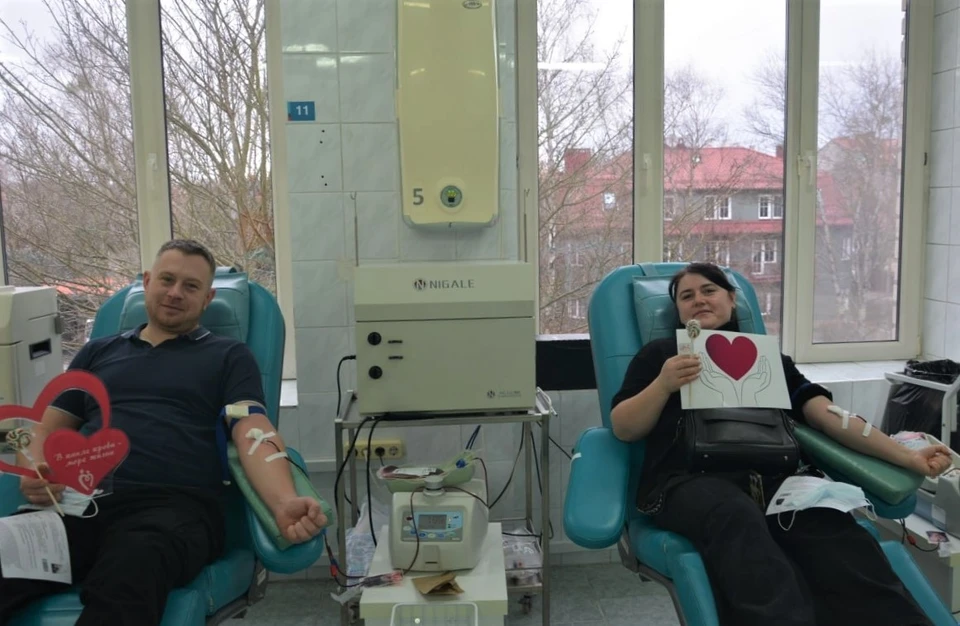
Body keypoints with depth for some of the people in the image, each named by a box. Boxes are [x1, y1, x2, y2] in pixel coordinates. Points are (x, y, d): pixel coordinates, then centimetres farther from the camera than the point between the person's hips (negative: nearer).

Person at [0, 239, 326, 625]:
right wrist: (32, 476, 0)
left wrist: (283, 503, -20)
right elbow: (49, 429, 26)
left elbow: (253, 435, 1)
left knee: (132, 568, -39)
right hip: (81, 503, 3)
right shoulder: (98, 352, 28)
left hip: (175, 504, -3)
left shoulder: (229, 356, 17)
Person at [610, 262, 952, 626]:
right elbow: (623, 429, 13)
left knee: (829, 525, -32)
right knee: (738, 518, -39)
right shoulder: (659, 353, 23)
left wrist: (906, 456, 6)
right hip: (690, 479, -2)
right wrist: (664, 384, -5)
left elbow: (829, 414, 19)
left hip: (771, 475, 3)